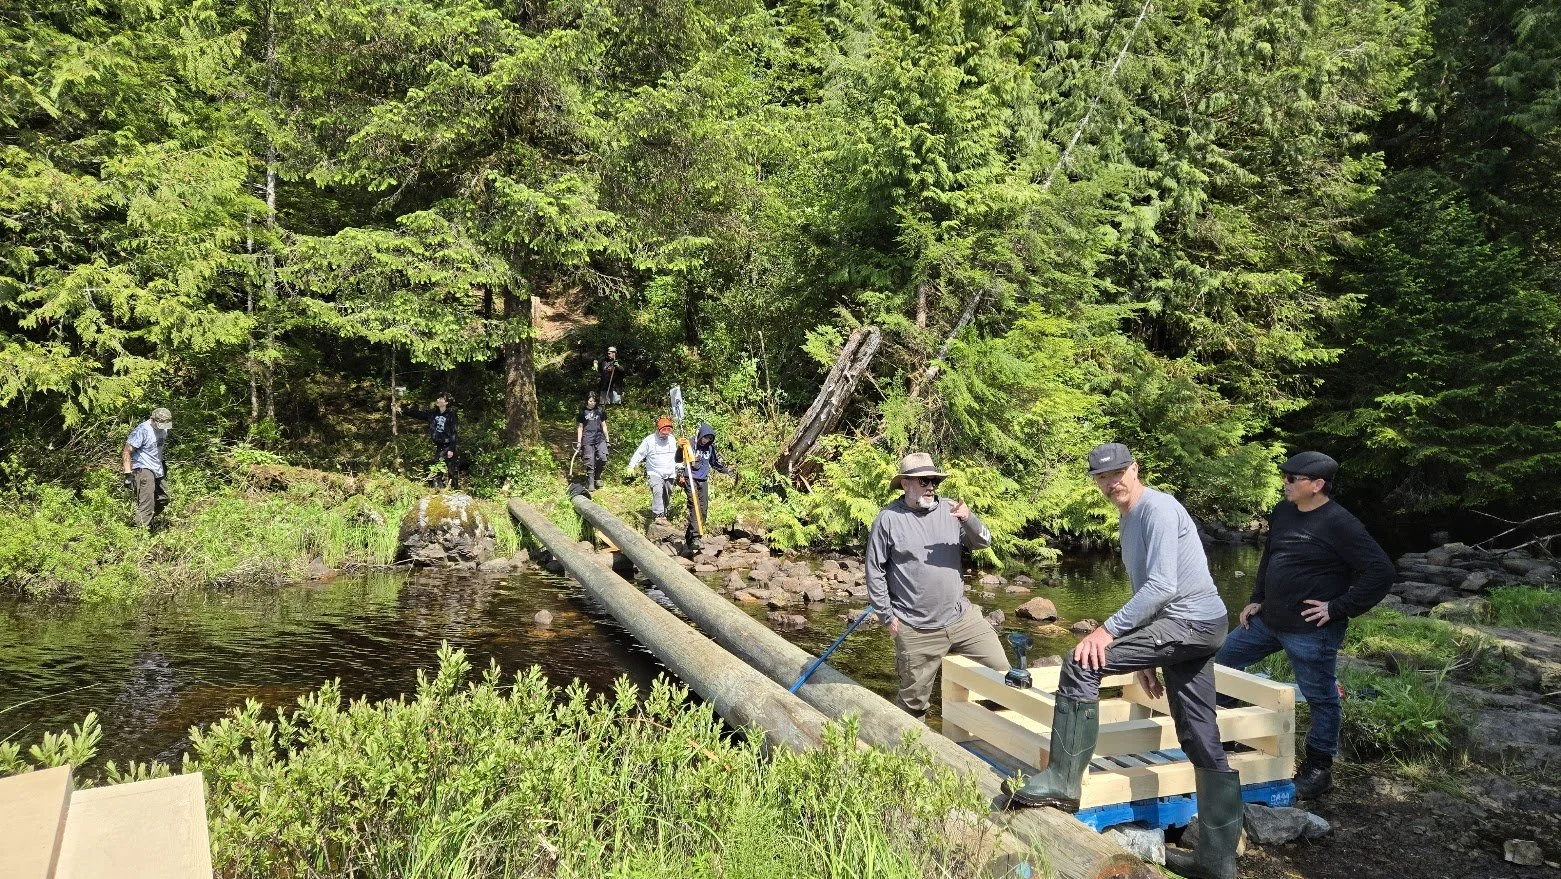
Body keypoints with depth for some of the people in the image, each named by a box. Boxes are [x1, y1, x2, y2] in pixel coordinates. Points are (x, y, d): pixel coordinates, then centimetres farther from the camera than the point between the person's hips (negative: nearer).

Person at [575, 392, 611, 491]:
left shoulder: (600, 410, 9)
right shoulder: (583, 412, 6)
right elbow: (580, 428, 10)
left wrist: (607, 439, 12)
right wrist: (579, 442, 5)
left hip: (600, 438, 1)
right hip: (588, 440, -1)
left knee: (603, 458, -15)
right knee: (590, 462, -2)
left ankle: (597, 476, 10)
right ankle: (590, 484, 6)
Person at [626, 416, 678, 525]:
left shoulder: (672, 439, 8)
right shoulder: (649, 440, -7)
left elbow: (676, 456, 19)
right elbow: (639, 454, -7)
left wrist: (677, 472, 21)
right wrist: (631, 466, -15)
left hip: (669, 474, 5)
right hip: (654, 473, -5)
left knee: (667, 495, 7)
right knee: (658, 492, -24)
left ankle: (663, 514, 19)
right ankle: (659, 516, -28)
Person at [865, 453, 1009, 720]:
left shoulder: (948, 509, 3)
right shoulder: (888, 519, -6)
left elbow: (983, 542, 0)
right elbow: (875, 571, -3)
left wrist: (968, 519, -20)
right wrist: (888, 616, -4)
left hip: (963, 617, 4)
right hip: (916, 630, -4)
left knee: (1001, 669, 5)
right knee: (914, 700, 6)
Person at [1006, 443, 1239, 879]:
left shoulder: (1157, 508, -13)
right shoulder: (1130, 520, 19)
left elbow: (1161, 586, -23)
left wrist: (1109, 629, -24)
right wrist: (1145, 657, 25)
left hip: (1191, 622, -10)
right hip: (1197, 629, 10)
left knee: (1083, 663, -18)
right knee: (1202, 742, 11)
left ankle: (1063, 781, -13)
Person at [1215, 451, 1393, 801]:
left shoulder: (1339, 524, -18)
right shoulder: (1282, 512, 6)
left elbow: (1381, 571, -20)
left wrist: (1337, 608, -19)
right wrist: (1256, 599, 14)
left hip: (1311, 631, -8)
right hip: (1269, 620, 8)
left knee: (1321, 698, 6)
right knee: (1224, 659, 15)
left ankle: (1319, 767, 23)